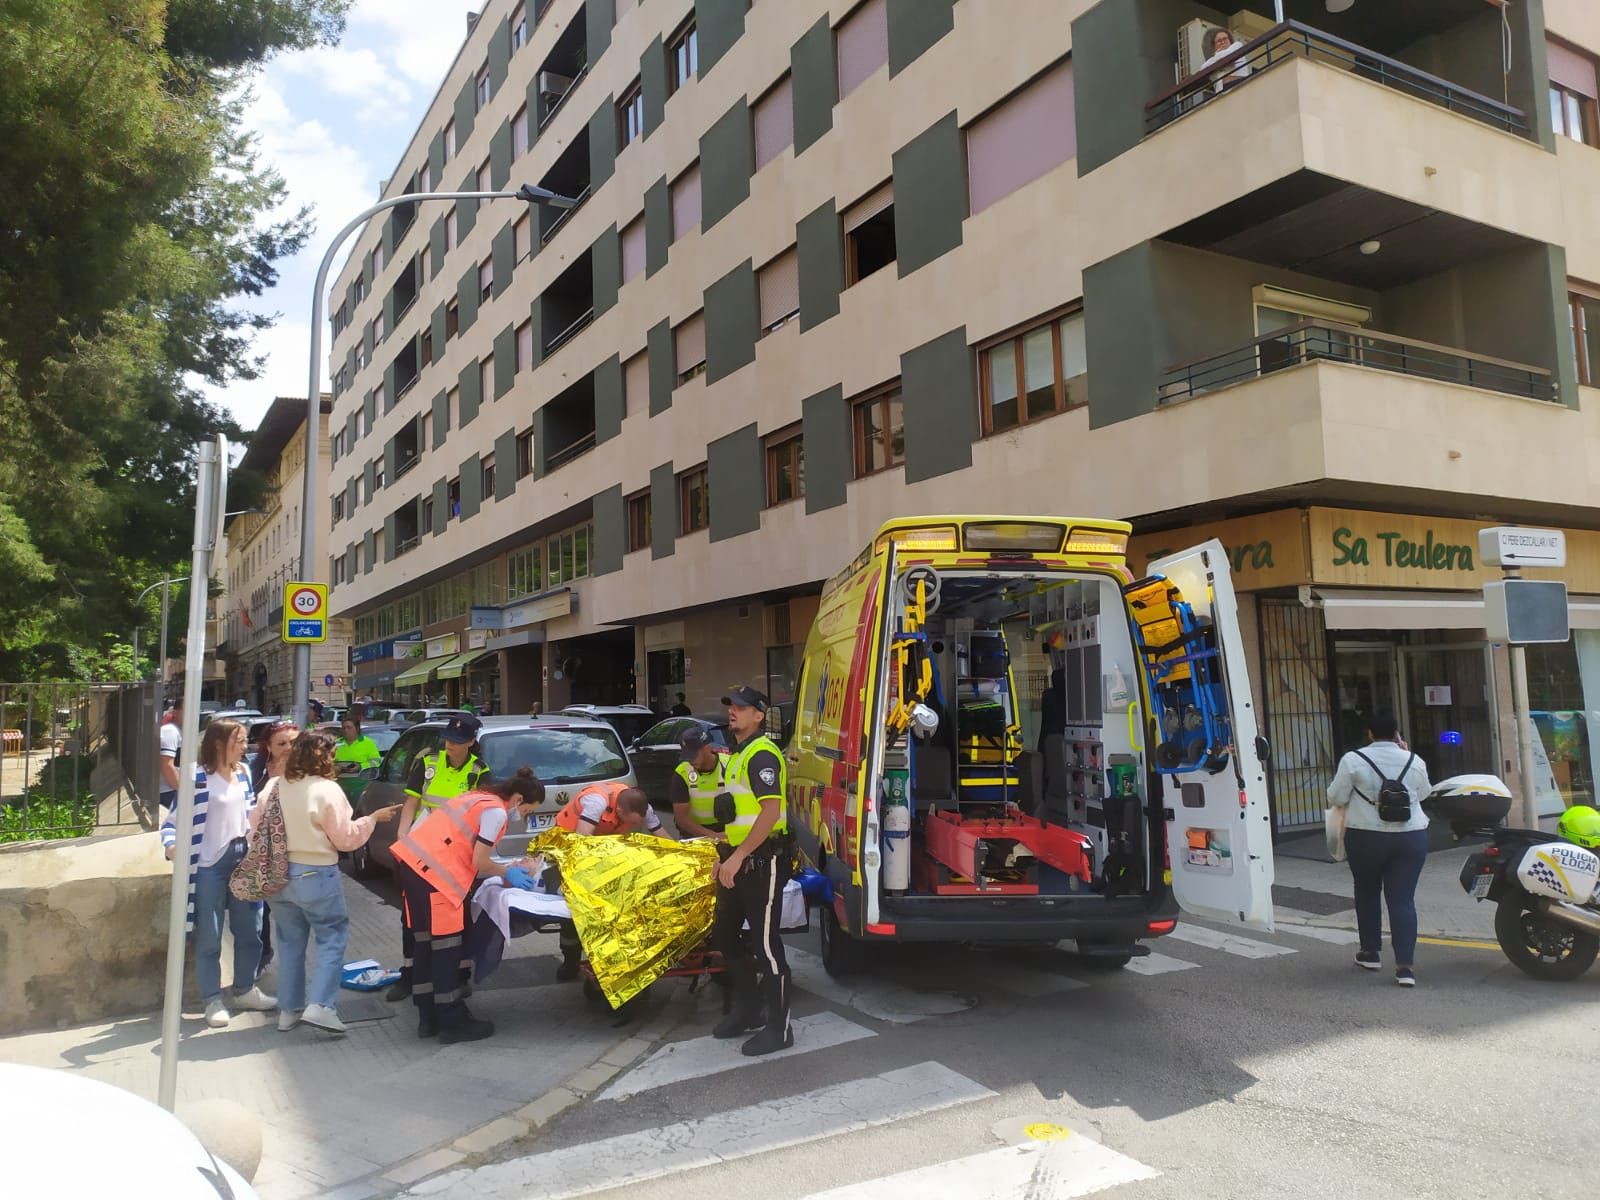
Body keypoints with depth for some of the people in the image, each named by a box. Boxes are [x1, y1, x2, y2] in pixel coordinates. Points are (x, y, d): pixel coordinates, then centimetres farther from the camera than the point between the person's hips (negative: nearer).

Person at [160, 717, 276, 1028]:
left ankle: (244, 991, 30)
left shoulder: (243, 772, 6)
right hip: (210, 865, -6)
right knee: (209, 938, 5)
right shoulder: (198, 777, -14)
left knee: (249, 931, 14)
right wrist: (172, 846, -31)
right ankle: (213, 1001, 17)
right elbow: (174, 821, -14)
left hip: (244, 860, 6)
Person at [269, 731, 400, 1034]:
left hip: (280, 873, 6)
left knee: (291, 943, 16)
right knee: (333, 938, 5)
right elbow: (345, 838, -9)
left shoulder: (274, 786, 1)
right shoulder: (327, 790, -14)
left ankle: (288, 1010, 22)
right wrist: (373, 818, 2)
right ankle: (320, 1005, -6)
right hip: (316, 875, -6)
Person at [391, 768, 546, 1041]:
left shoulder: (480, 796, 18)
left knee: (426, 944, 16)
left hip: (412, 862, 10)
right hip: (433, 873, -10)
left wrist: (506, 867, 18)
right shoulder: (496, 812, -10)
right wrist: (507, 872, 8)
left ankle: (429, 1018, 25)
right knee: (446, 948, 1)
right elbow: (479, 862, -9)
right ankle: (453, 1024, 10)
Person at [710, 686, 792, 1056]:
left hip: (762, 860, -10)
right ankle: (746, 1010, 31)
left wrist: (738, 856, -25)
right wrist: (727, 851, 21)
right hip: (738, 859, 10)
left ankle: (779, 1029, 8)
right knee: (724, 935, 17)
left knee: (765, 944, -3)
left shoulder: (761, 754, -15)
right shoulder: (738, 755, 16)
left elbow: (770, 811, -25)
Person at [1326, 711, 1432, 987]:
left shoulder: (1353, 760, -8)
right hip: (1411, 837, 2)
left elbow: (1335, 798, -5)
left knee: (1367, 893, 18)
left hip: (1366, 837, -2)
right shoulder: (1414, 761, 1)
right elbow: (1423, 793, 18)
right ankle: (1405, 966, -4)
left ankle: (1371, 952, 27)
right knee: (1403, 899, 2)